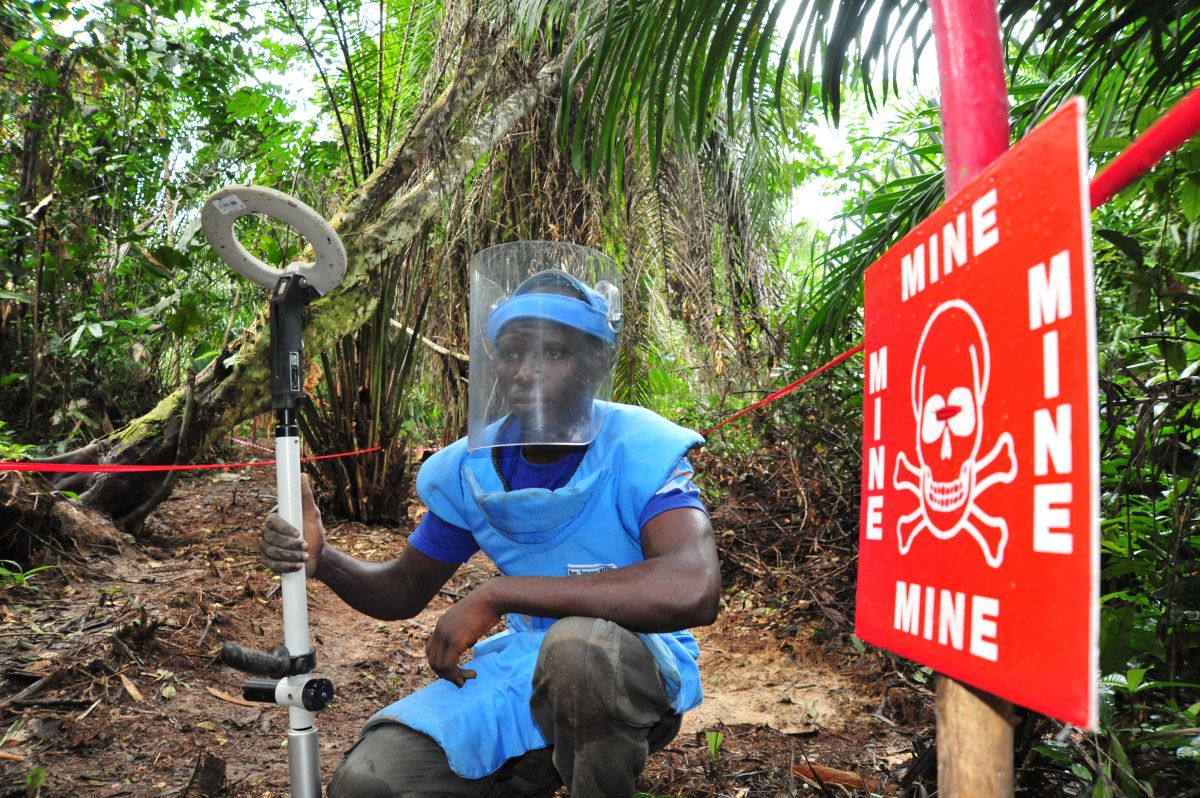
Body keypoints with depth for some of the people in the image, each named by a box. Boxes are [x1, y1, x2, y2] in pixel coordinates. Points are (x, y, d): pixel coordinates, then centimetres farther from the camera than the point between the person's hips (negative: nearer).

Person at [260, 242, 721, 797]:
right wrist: (325, 561, -13)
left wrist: (498, 594, -35)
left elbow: (693, 590, -39)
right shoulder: (471, 470, -3)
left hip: (642, 668, -4)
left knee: (580, 644, -39)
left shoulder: (639, 453, -20)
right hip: (526, 665, 5)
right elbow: (404, 592, 11)